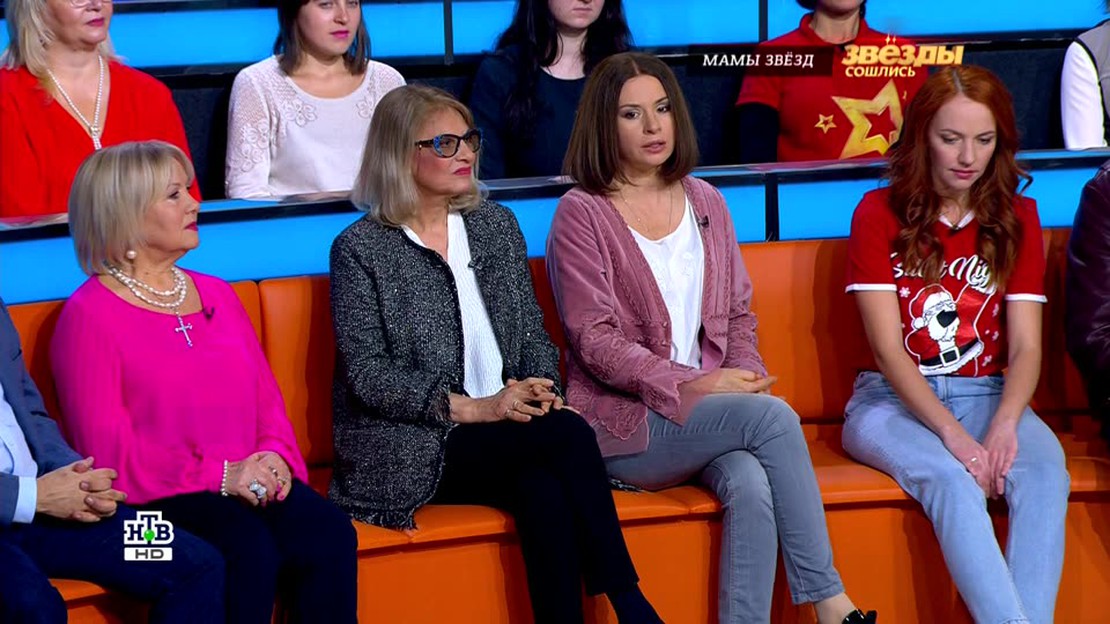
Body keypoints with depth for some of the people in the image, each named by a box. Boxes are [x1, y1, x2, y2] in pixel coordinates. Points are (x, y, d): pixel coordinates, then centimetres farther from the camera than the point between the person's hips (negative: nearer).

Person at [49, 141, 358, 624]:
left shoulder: (217, 295, 22)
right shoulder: (89, 316, -1)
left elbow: (266, 396, 19)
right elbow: (106, 448, -9)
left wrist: (274, 456, -4)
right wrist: (220, 476, -15)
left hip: (249, 483, 6)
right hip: (156, 499, -6)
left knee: (328, 533, -25)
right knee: (251, 548, -34)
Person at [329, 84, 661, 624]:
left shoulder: (496, 224, 16)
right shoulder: (360, 249, -1)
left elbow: (533, 333, 16)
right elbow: (367, 375, -9)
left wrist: (541, 392, -6)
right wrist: (469, 408, -19)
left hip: (506, 431, 5)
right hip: (408, 449, -5)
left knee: (545, 487, -32)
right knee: (567, 434, -28)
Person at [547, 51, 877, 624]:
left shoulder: (705, 203, 16)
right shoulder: (581, 214, -1)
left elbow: (739, 316, 19)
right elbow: (595, 340, -9)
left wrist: (749, 379, -3)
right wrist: (692, 386, -17)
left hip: (711, 411, 5)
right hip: (624, 422, -4)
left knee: (752, 486, -31)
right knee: (775, 417, -28)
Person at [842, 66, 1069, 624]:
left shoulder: (1017, 218, 9)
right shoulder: (879, 214, 0)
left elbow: (1025, 346, 1)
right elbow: (888, 349, -8)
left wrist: (1005, 423, -21)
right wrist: (953, 434, -22)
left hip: (987, 396, 3)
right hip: (894, 400, -3)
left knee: (1043, 469, -31)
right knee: (950, 478, -35)